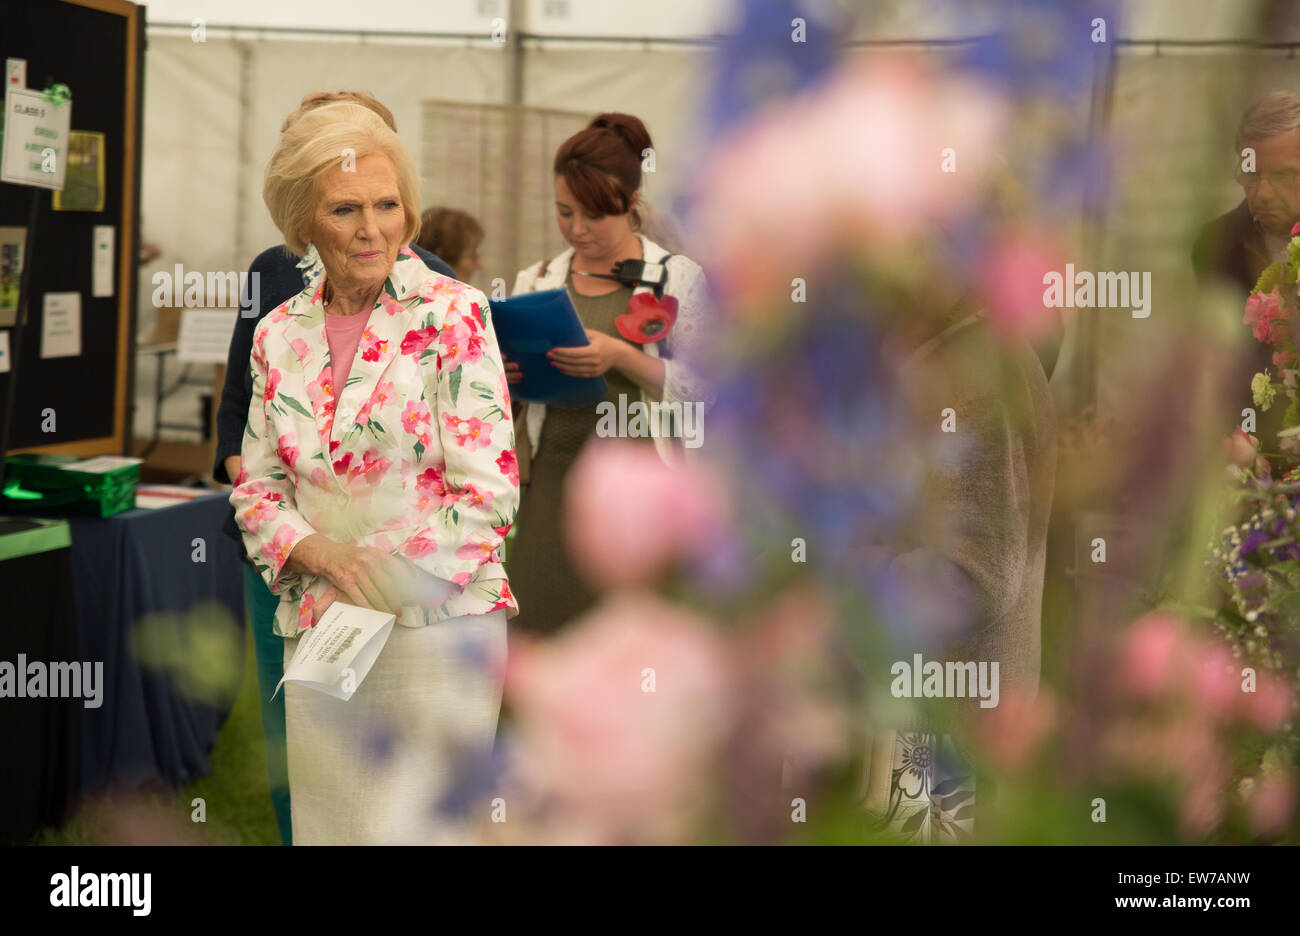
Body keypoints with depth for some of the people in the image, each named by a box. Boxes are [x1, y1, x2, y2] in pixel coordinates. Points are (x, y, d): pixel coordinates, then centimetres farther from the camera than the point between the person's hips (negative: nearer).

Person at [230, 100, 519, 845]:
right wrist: (322, 554, -8)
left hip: (439, 624, -4)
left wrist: (386, 587, -14)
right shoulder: (280, 335, 10)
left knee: (410, 826, -9)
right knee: (325, 828, 6)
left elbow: (489, 493, -9)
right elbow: (257, 489, 13)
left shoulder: (453, 314, -4)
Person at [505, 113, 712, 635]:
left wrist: (621, 357, -19)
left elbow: (699, 390, -5)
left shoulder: (678, 278, 4)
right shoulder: (536, 282, 14)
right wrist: (501, 375, -5)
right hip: (552, 484, 3)